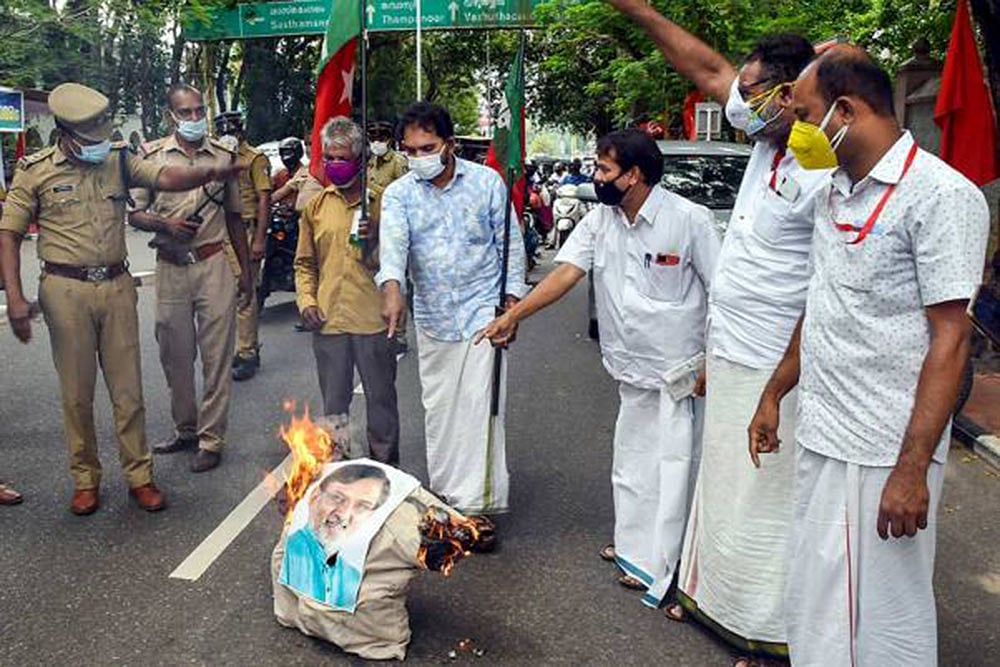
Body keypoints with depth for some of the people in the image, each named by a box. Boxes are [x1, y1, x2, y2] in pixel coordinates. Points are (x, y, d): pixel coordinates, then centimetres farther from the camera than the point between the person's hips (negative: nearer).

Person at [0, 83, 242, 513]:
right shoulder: (35, 170, -1)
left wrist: (208, 174, -29)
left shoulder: (118, 160, 6)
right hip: (66, 290, -2)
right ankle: (85, 479, 22)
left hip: (117, 287, 2)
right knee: (76, 393, 7)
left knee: (128, 389, 6)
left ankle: (139, 476, 16)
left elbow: (165, 178, -8)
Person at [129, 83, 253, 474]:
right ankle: (186, 430, 26)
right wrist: (165, 225, -15)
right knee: (175, 356, 9)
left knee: (216, 356, 0)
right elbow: (134, 213, 5)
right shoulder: (151, 155, 4)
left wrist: (246, 271, 11)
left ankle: (211, 439, 9)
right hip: (171, 267, 0)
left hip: (214, 265, 0)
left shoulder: (223, 156, 9)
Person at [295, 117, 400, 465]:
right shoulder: (317, 205, 9)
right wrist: (306, 300, 0)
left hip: (373, 319, -3)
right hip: (328, 320, 3)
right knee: (334, 404, 16)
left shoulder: (380, 200, -2)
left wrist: (373, 240, -19)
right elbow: (305, 262, 15)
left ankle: (385, 465, 25)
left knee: (381, 400, 10)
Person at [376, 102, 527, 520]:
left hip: (482, 309, -3)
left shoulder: (487, 182, -2)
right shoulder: (399, 194, -1)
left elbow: (510, 242, 3)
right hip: (432, 317, 3)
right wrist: (391, 286, -38)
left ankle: (478, 503, -1)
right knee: (438, 407, 12)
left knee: (479, 405, -7)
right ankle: (445, 491, 28)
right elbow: (393, 241, -19)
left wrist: (513, 296, -3)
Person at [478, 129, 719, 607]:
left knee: (673, 469, 0)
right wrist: (513, 314, -11)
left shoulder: (689, 220, -13)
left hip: (679, 371, -6)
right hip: (632, 370, 6)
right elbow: (565, 273, -2)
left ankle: (662, 573, 12)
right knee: (632, 465, 18)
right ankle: (636, 548, 36)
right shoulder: (599, 222, 4)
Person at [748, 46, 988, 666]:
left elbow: (950, 340, -17)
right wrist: (774, 394, 22)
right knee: (814, 609, 17)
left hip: (884, 453, -7)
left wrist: (912, 470, -21)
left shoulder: (941, 195, -13)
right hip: (820, 438, 8)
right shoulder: (836, 194, 12)